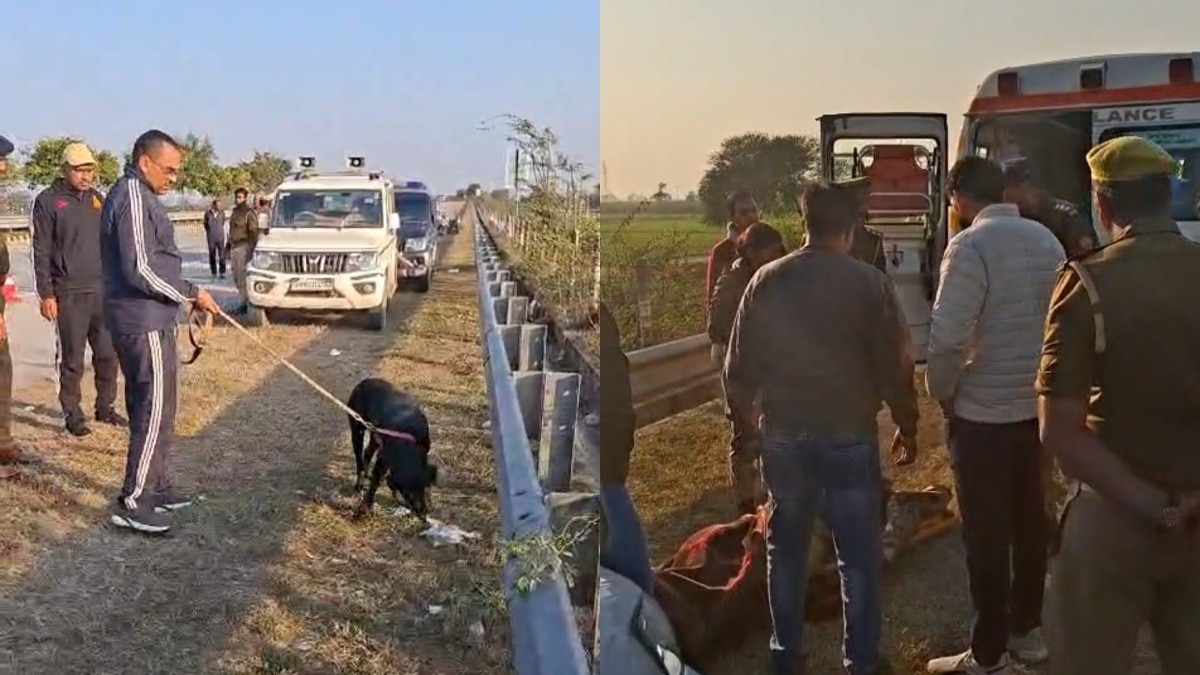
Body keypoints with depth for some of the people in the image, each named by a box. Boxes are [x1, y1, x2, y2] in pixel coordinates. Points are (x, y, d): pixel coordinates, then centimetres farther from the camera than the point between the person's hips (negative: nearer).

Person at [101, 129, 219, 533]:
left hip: (146, 320, 11)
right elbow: (139, 269, -24)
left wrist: (187, 294, 15)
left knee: (150, 407, 17)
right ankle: (132, 503, -1)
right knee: (155, 411, -6)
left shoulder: (138, 194, 15)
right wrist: (191, 293, -15)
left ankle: (155, 486, 28)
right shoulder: (133, 197, -17)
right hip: (144, 323, -11)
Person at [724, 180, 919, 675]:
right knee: (860, 556, 10)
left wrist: (741, 420, 19)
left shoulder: (766, 281, -1)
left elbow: (740, 364, 4)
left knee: (786, 550, 16)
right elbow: (895, 365, -5)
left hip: (783, 436, 3)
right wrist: (907, 425, 8)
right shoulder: (869, 282, -9)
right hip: (850, 436, -2)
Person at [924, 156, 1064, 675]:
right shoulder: (1045, 239, 6)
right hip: (1037, 404, 7)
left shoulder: (969, 245, -16)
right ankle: (1027, 631, 31)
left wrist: (941, 393, -6)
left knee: (986, 533, 2)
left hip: (983, 411, -7)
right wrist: (1036, 379, 17)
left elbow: (948, 337, -22)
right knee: (1029, 521, 17)